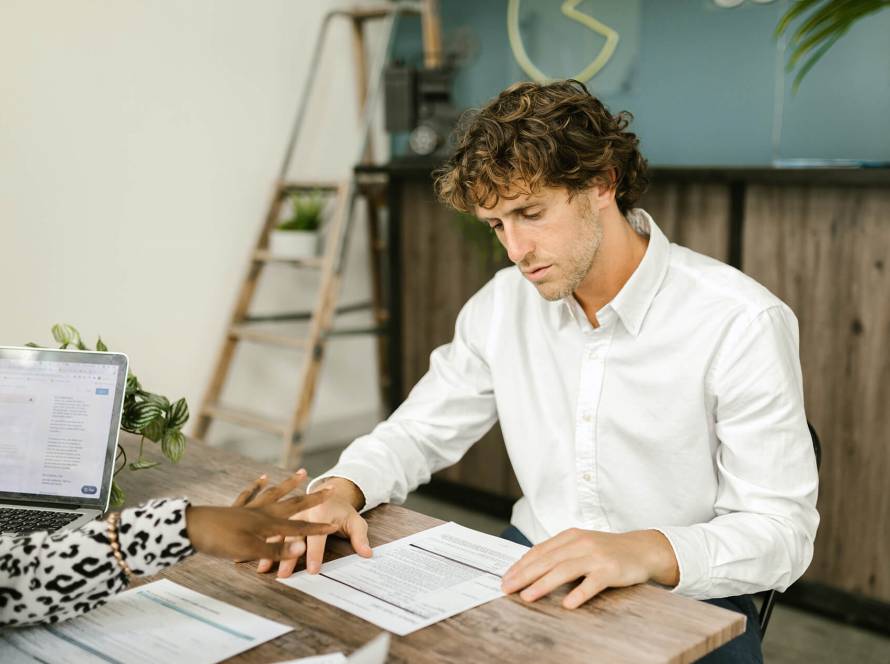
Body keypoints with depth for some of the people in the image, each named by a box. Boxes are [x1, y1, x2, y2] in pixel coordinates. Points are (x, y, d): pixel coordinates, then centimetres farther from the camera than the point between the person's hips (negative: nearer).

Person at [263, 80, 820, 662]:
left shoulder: (743, 323, -16)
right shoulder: (503, 304, 2)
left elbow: (783, 530, -16)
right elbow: (419, 431, 10)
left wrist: (647, 551, -35)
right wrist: (342, 488, -12)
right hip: (534, 580, 4)